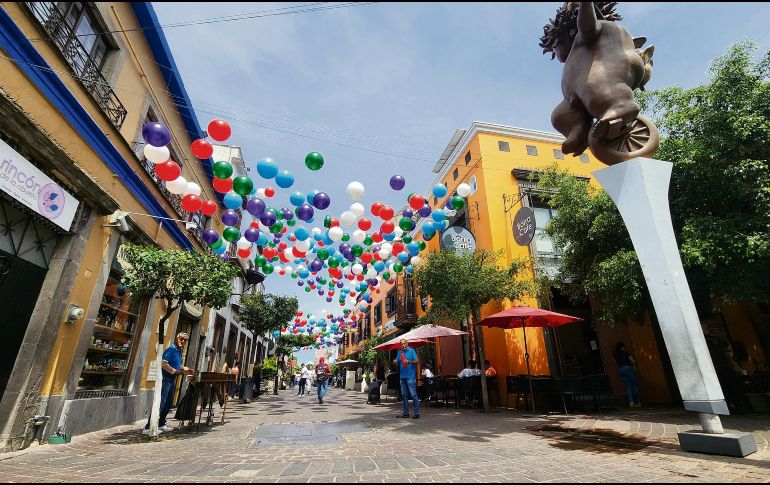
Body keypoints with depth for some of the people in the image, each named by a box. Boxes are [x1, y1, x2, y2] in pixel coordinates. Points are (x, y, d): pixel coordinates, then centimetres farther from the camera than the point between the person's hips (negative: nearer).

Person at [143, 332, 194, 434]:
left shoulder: (179, 351, 14)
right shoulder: (171, 349, -14)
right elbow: (164, 364, -23)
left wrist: (187, 369, 19)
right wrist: (176, 371, -19)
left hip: (172, 380, 10)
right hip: (165, 379, -10)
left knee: (168, 404, 14)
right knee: (160, 404, -9)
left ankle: (161, 424, 24)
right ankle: (148, 428, -4)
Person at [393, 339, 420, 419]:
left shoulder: (411, 351, -3)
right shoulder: (399, 352, 13)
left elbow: (417, 361, -9)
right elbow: (397, 363, 14)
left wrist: (409, 361, -25)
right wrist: (395, 362, -9)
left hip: (410, 376, -6)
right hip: (402, 376, 6)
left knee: (413, 394, -7)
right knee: (404, 395, 11)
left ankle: (417, 412, -1)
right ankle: (406, 412, 19)